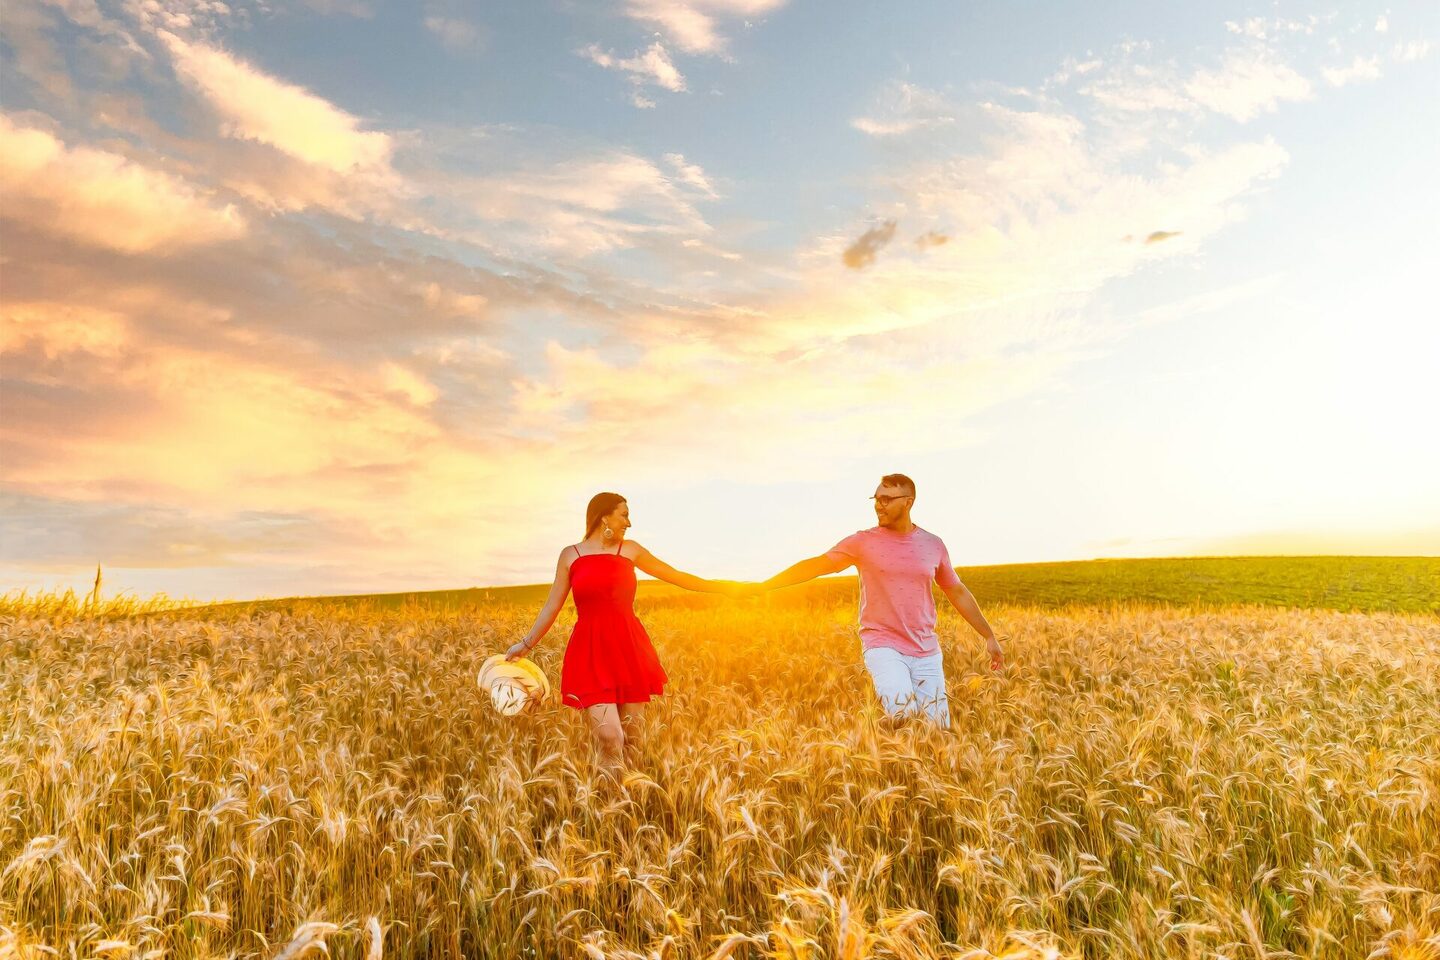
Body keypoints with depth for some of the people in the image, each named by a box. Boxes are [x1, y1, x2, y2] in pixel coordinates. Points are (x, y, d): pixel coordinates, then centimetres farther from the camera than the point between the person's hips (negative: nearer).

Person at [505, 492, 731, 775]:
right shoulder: (570, 555, 5)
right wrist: (526, 644, 6)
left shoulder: (630, 550, 8)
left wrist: (715, 586, 16)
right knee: (609, 737, -11)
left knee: (631, 735, 4)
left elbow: (674, 575, 15)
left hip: (629, 651, 2)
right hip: (591, 655, -2)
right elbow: (552, 606, 9)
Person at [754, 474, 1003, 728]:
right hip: (884, 646, -3)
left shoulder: (933, 544, 6)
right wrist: (761, 587, -8)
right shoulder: (863, 542, -2)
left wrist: (989, 636, 18)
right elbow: (815, 565, -4)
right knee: (902, 713, -26)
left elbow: (958, 593, 16)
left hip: (927, 652, 3)